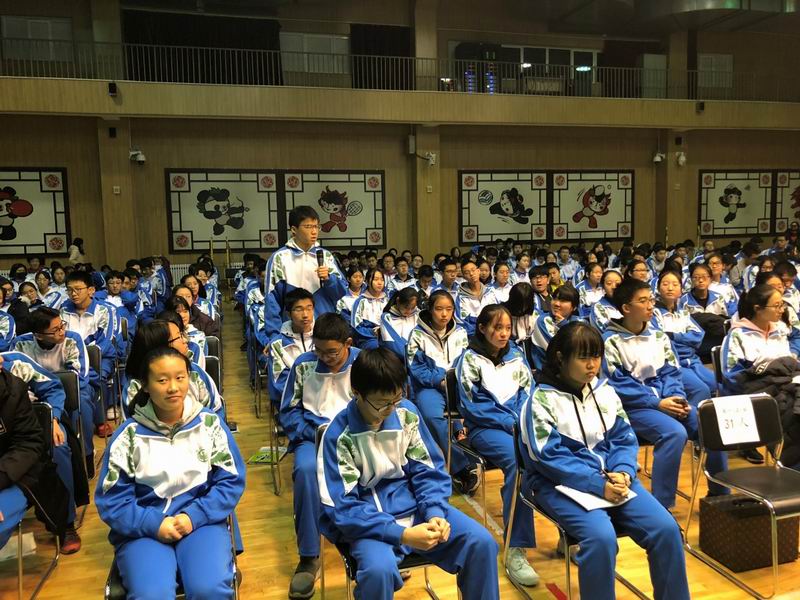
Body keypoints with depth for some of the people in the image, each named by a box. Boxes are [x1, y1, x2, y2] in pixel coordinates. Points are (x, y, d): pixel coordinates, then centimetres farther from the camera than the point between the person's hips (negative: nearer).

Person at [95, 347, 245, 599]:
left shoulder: (210, 423, 0)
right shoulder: (128, 434, -1)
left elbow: (231, 481, 0)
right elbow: (111, 500, 0)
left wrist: (194, 516, -13)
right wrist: (153, 524, -14)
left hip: (201, 521, 0)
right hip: (143, 529, 0)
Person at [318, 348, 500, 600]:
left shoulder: (407, 413, -5)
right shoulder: (338, 434, -17)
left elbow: (429, 471, 3)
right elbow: (342, 507, -18)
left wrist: (435, 513, -17)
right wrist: (401, 535, -29)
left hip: (413, 503, 4)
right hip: (366, 518, -3)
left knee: (482, 541, -15)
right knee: (379, 569, -35)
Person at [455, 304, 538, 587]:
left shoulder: (516, 354, 16)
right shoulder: (470, 359, 1)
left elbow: (528, 392, 11)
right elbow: (471, 405, -6)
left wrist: (522, 421, -10)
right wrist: (509, 423, -13)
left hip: (520, 423, 4)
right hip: (485, 428, -4)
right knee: (519, 460, -36)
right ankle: (516, 550, -32)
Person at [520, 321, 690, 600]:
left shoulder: (605, 391, 8)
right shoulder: (542, 399, -10)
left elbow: (624, 439, 8)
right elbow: (549, 457, -16)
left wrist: (622, 472, -13)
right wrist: (597, 485, -22)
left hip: (610, 477, 5)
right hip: (561, 483, -5)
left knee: (666, 528, -13)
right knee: (601, 537, -31)